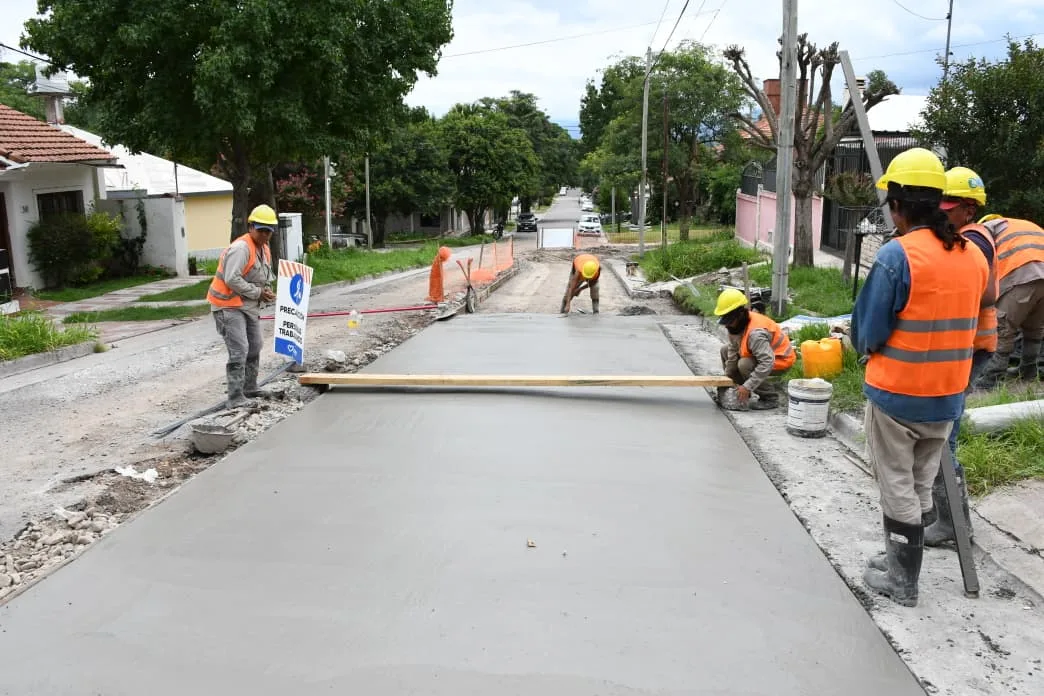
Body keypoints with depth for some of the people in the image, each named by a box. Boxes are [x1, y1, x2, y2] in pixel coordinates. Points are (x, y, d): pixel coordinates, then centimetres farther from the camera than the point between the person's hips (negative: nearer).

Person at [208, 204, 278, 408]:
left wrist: (267, 290, 4)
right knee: (239, 350, -15)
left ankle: (250, 387, 37)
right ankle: (235, 398, -12)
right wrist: (257, 292, -22)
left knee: (254, 347, 20)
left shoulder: (265, 250, 10)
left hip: (250, 307, 10)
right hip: (229, 306, -10)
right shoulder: (241, 248, -21)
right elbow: (232, 279, -29)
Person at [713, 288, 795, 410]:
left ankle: (771, 398, -13)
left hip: (780, 359, -9)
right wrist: (728, 376, 0)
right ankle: (742, 390, 10)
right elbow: (733, 350, 0)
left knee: (745, 365, -32)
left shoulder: (756, 333, -37)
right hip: (762, 352, 9)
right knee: (726, 350, 7)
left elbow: (767, 363, -41)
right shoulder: (737, 324, -10)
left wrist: (748, 387, -40)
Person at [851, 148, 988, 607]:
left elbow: (867, 333, -13)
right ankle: (902, 565, 32)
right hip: (948, 397, 6)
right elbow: (963, 325, 10)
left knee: (897, 487, 9)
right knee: (921, 486, 19)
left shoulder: (897, 255, -19)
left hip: (896, 395, -6)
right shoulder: (974, 257, 0)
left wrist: (868, 346, 7)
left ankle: (902, 582, 20)